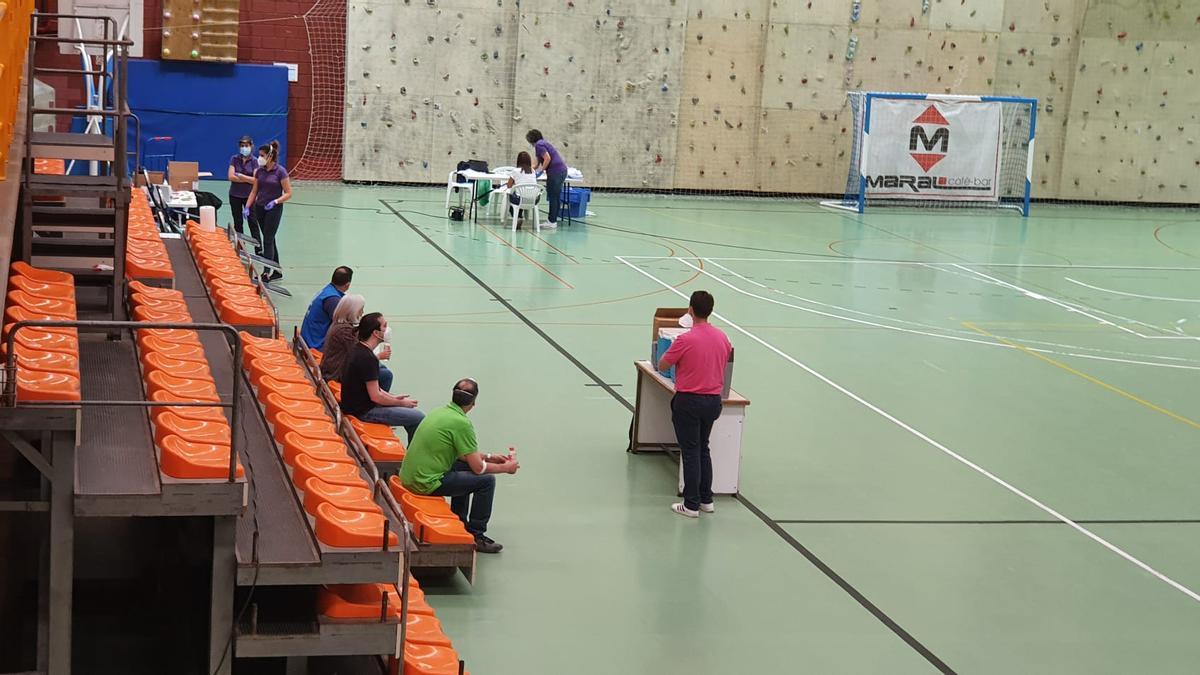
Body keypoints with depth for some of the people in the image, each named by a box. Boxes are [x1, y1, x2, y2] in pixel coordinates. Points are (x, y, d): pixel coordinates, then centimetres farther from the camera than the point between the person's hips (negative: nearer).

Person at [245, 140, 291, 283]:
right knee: (269, 239, 11)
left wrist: (275, 201, -24)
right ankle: (277, 271, 20)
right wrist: (247, 207, 0)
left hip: (274, 209, -6)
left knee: (268, 240, -9)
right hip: (260, 207, 6)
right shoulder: (260, 171, 5)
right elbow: (254, 191, 10)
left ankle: (267, 273, -8)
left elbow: (288, 193, -11)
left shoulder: (280, 171, -12)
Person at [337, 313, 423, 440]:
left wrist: (393, 398, 9)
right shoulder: (367, 358, -25)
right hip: (364, 412, -10)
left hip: (356, 404, 10)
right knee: (419, 418, -12)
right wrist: (401, 403, -9)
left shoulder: (357, 349, 6)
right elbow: (375, 396, -23)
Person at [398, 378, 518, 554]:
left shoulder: (440, 412, 11)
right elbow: (478, 468, -12)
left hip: (408, 475, 9)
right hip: (427, 483, -9)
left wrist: (489, 457, 24)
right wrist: (505, 468, 4)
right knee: (487, 480, -3)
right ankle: (476, 536, 6)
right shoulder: (462, 423, -17)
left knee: (465, 466, 28)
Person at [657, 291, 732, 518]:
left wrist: (671, 352, 7)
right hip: (713, 401, 6)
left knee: (690, 452, 3)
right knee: (703, 450, 20)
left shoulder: (685, 340, -20)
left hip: (689, 401, -6)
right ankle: (706, 499, 24)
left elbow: (662, 366, -10)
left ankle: (691, 505, 8)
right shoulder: (722, 337, -1)